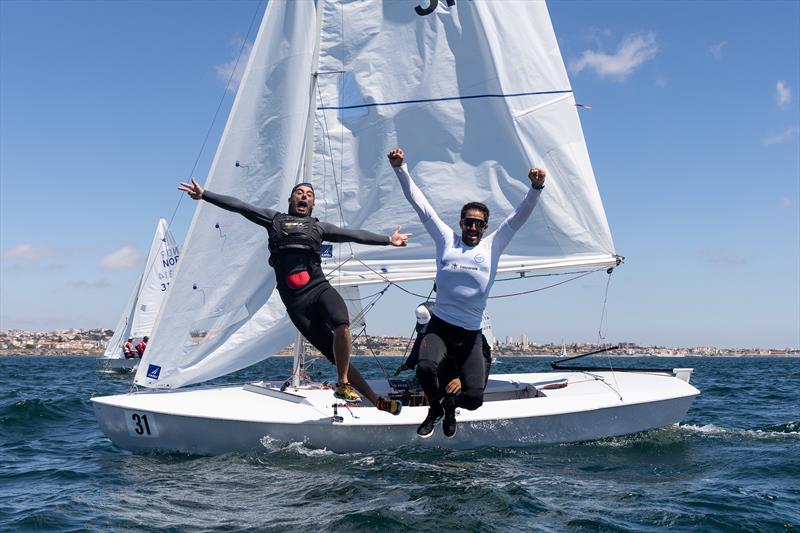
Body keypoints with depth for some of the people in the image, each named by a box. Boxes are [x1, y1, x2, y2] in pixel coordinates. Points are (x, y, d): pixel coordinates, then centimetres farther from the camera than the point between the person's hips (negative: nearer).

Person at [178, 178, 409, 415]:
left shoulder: (318, 227, 23)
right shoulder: (274, 219, 21)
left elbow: (354, 234, 20)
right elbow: (237, 205, 17)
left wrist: (388, 240, 16)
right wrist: (204, 194, 13)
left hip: (320, 288, 1)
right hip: (295, 300, -1)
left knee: (342, 326, -30)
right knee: (334, 353, -6)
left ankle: (343, 384, -12)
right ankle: (375, 400, -4)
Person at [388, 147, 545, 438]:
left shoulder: (492, 246, 11)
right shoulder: (446, 239, 9)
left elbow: (520, 215, 4)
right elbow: (419, 203, 7)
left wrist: (536, 188, -12)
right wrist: (400, 168, 0)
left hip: (471, 335, 1)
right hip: (439, 327, -1)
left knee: (473, 398, -9)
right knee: (425, 368, -32)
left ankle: (450, 402, 32)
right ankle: (436, 407, 5)